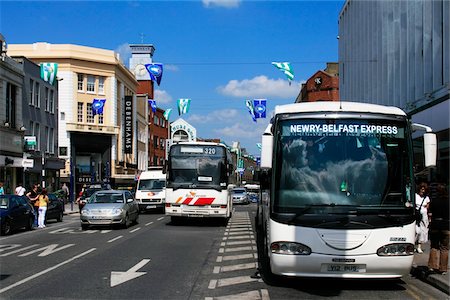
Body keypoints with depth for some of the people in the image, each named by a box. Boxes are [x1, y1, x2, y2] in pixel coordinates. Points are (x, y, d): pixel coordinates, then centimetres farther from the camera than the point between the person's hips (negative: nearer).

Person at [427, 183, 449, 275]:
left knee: (434, 246, 12)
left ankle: (433, 266, 7)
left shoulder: (434, 201, -5)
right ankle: (443, 268, 9)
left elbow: (430, 214, -5)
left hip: (435, 224, 1)